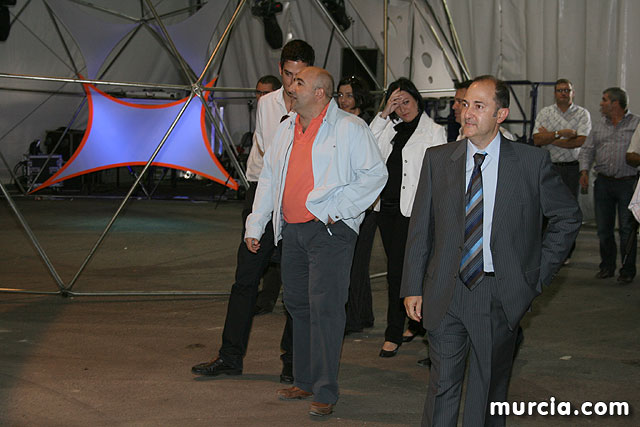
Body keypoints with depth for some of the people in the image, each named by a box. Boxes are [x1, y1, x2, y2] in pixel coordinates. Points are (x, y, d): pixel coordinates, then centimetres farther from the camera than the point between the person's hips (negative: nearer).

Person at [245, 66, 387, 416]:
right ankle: (304, 381, 24)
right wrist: (255, 226, 16)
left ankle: (326, 391, -4)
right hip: (292, 230, 7)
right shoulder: (287, 128, 16)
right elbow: (269, 178, 20)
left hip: (329, 231, -7)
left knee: (325, 307, -10)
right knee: (297, 305, 12)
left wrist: (337, 209, -13)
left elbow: (375, 174, -9)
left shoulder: (349, 128, -6)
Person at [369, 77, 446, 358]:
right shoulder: (391, 128, 13)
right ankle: (417, 323, 24)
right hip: (387, 206, 6)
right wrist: (384, 113, -6)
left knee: (397, 270, -8)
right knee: (399, 269, 11)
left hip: (411, 209, -6)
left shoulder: (434, 131, -1)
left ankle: (393, 334, 0)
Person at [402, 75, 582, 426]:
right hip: (445, 294, 1)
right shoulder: (437, 159, 3)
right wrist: (413, 287, 2)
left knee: (489, 389, 10)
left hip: (500, 296, -1)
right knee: (443, 384, 3)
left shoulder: (532, 162, -3)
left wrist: (539, 273, 2)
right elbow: (420, 227, 6)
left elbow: (568, 216, 8)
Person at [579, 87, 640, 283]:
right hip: (603, 182, 5)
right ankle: (607, 266, 19)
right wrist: (584, 170, -1)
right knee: (603, 227, 7)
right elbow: (587, 150, 14)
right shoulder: (599, 126, 15)